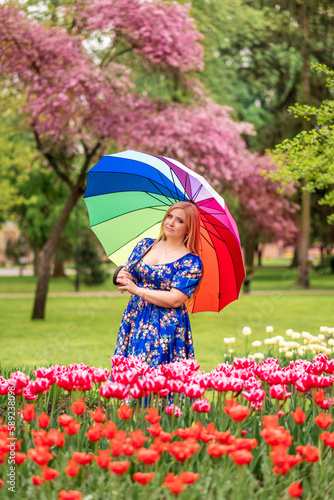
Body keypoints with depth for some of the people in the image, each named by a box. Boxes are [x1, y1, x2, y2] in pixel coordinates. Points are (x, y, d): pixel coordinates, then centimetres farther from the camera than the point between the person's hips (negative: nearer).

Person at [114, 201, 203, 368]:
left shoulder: (191, 262, -6)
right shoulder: (146, 244, 11)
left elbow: (175, 299, -16)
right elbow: (125, 272, 14)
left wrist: (136, 290, -16)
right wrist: (121, 278, -11)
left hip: (165, 329, -5)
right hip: (134, 321, 5)